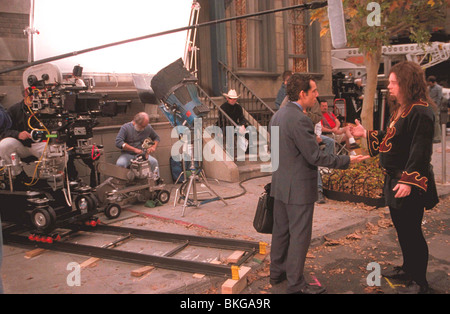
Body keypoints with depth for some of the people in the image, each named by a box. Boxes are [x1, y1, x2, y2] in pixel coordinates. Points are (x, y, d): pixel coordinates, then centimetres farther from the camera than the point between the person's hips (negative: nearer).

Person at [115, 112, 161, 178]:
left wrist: (154, 146, -2)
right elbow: (118, 142, -19)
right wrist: (135, 149, -24)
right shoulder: (125, 127, -8)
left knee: (154, 161, -26)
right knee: (120, 164, -33)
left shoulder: (148, 127, 4)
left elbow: (156, 137, 21)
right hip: (128, 154, -2)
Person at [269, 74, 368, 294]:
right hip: (299, 187, -9)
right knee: (299, 235, 2)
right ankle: (295, 284, 13)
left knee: (281, 230, 19)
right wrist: (347, 160, -13)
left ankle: (276, 272, 32)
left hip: (280, 185, 9)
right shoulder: (299, 120, -22)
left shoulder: (278, 115, 7)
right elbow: (315, 156, -21)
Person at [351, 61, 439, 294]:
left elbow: (420, 151, -24)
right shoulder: (400, 109, 11)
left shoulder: (421, 112, -19)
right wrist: (366, 134, 17)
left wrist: (408, 181, -27)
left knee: (412, 231, 2)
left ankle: (419, 282, 17)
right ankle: (408, 268, 39)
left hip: (410, 185, -10)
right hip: (395, 179, 10)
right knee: (401, 228, 21)